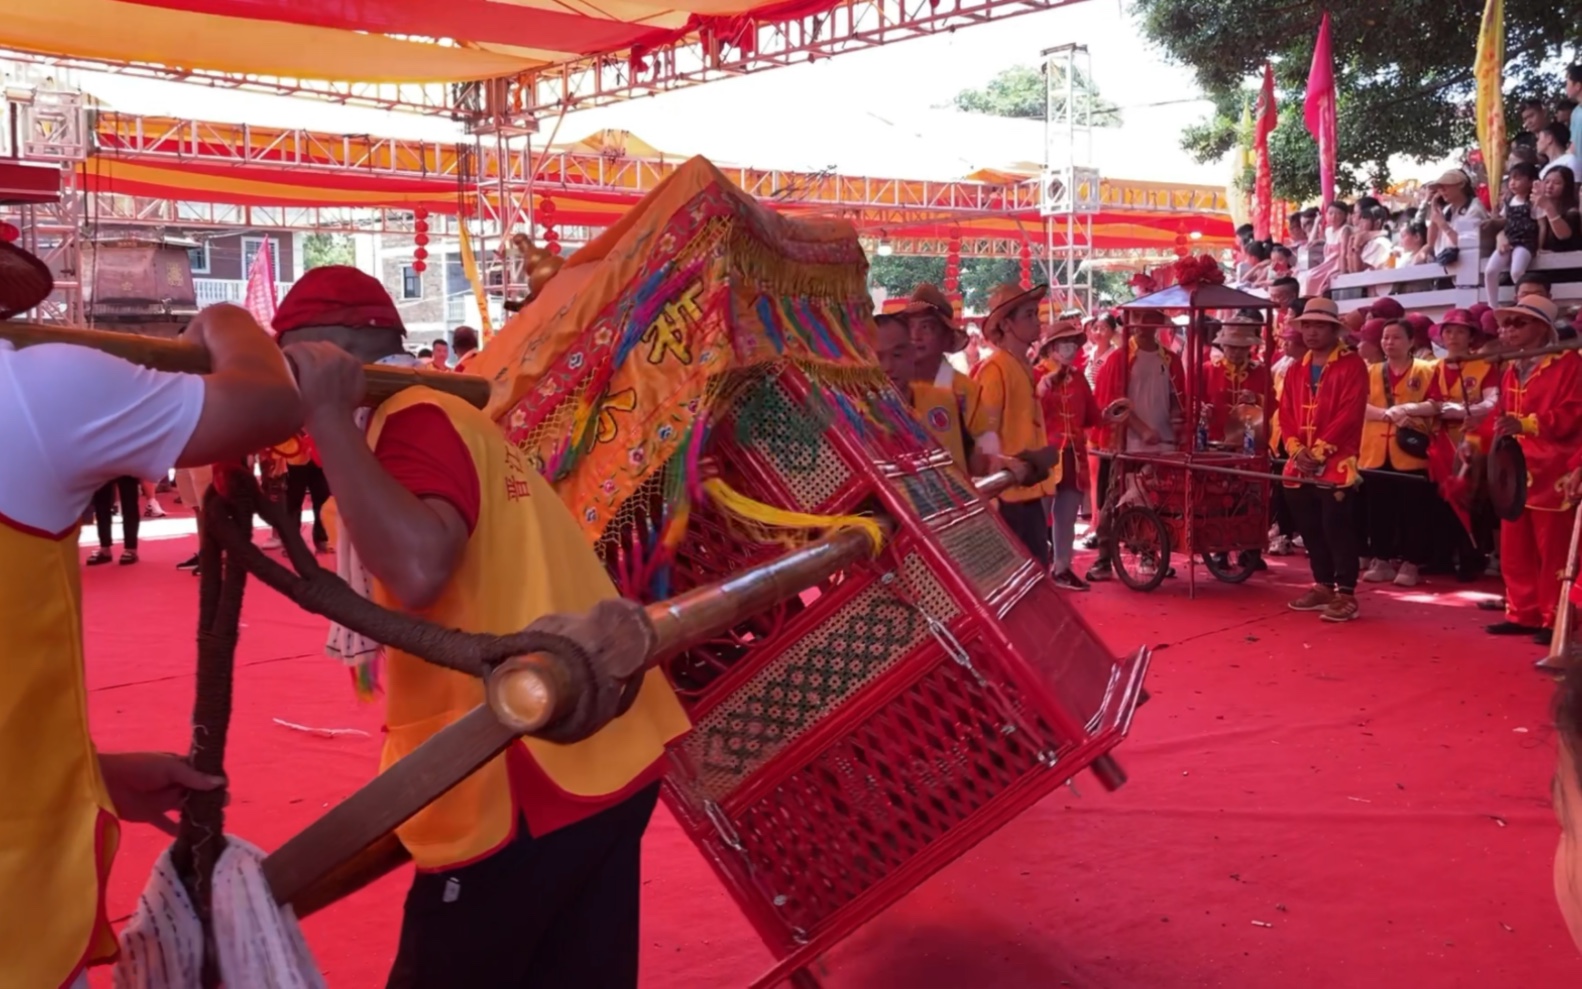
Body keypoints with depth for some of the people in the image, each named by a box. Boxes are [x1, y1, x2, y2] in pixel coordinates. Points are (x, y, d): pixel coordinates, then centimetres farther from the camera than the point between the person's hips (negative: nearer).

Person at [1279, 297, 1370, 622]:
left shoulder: (1352, 365, -3)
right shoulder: (1296, 370, 17)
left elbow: (1349, 414, -13)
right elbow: (1286, 414, 11)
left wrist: (1319, 450, -16)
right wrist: (1296, 450, -6)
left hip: (1336, 464, -6)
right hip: (1300, 465, 7)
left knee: (1338, 529, -8)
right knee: (1310, 529, 12)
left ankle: (1346, 594, -2)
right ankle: (1323, 586, 23)